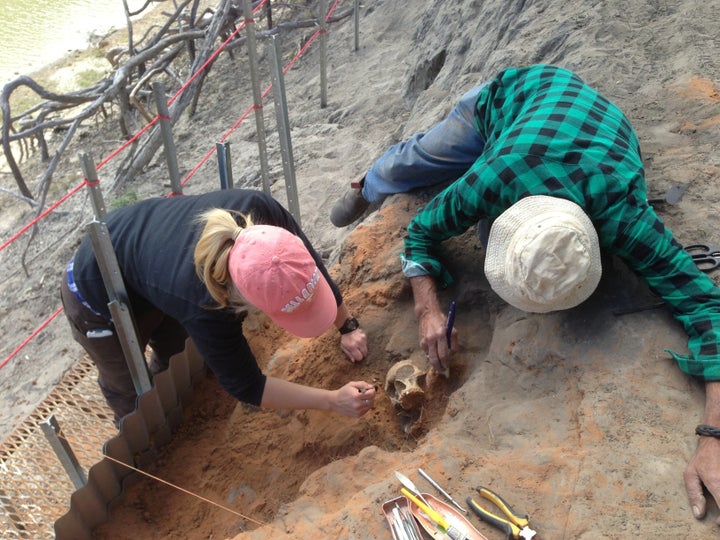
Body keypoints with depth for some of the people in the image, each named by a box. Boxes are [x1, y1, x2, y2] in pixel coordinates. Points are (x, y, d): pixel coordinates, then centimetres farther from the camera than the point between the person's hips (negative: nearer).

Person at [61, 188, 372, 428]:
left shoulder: (260, 210, -35)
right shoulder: (202, 306, -45)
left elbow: (314, 267, -14)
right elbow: (245, 385, -29)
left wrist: (347, 326, -12)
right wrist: (333, 401, -32)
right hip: (98, 293, -5)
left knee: (174, 357, 24)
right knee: (127, 391, 12)